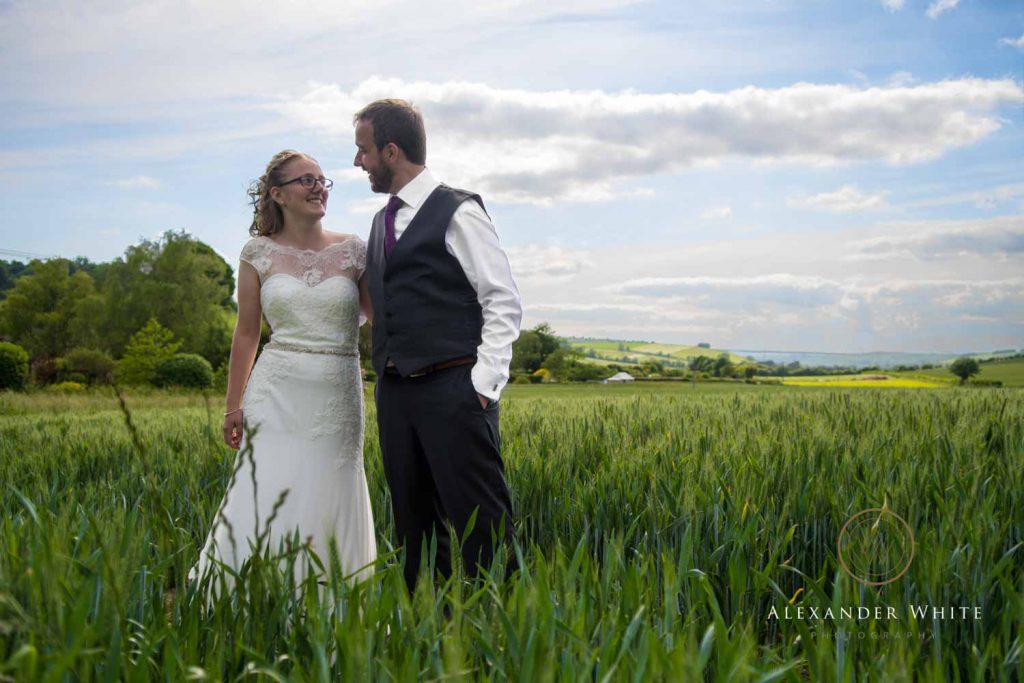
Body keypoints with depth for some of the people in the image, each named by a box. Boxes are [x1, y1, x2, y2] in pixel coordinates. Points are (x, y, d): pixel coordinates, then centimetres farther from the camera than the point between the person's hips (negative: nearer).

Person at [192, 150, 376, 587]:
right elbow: (246, 334, 8)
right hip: (277, 397, -1)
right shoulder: (259, 253, 5)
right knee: (266, 507, -4)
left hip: (337, 399, 1)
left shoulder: (353, 250, 6)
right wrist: (233, 406, 6)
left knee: (327, 510, 4)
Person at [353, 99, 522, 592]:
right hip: (395, 393, 8)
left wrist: (485, 384, -13)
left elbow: (503, 303, -7)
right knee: (414, 528, 12)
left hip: (453, 390, -8)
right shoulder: (381, 223, 18)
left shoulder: (458, 212, -4)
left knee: (479, 524, -8)